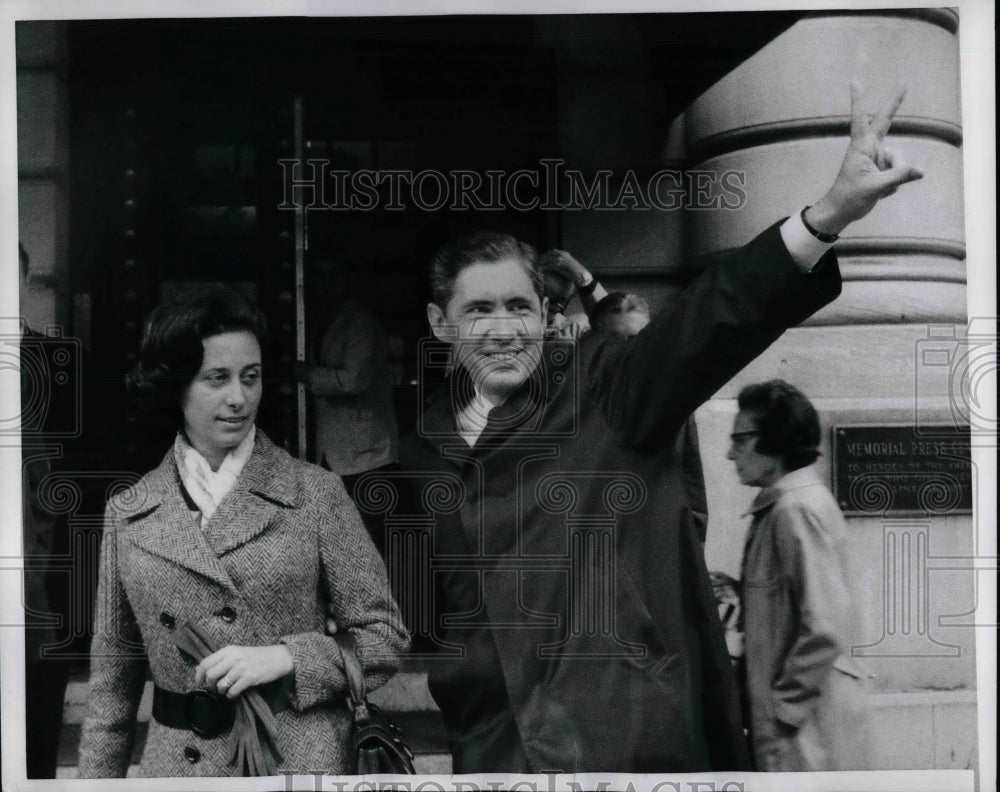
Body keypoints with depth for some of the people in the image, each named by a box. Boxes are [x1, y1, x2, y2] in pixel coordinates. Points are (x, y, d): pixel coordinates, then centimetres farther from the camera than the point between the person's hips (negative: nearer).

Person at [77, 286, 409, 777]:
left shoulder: (316, 494, -4)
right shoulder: (127, 514, 3)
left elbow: (384, 638, -2)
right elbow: (113, 673, 10)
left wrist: (284, 657, -15)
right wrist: (96, 774, 6)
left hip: (297, 756, -2)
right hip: (175, 760, 2)